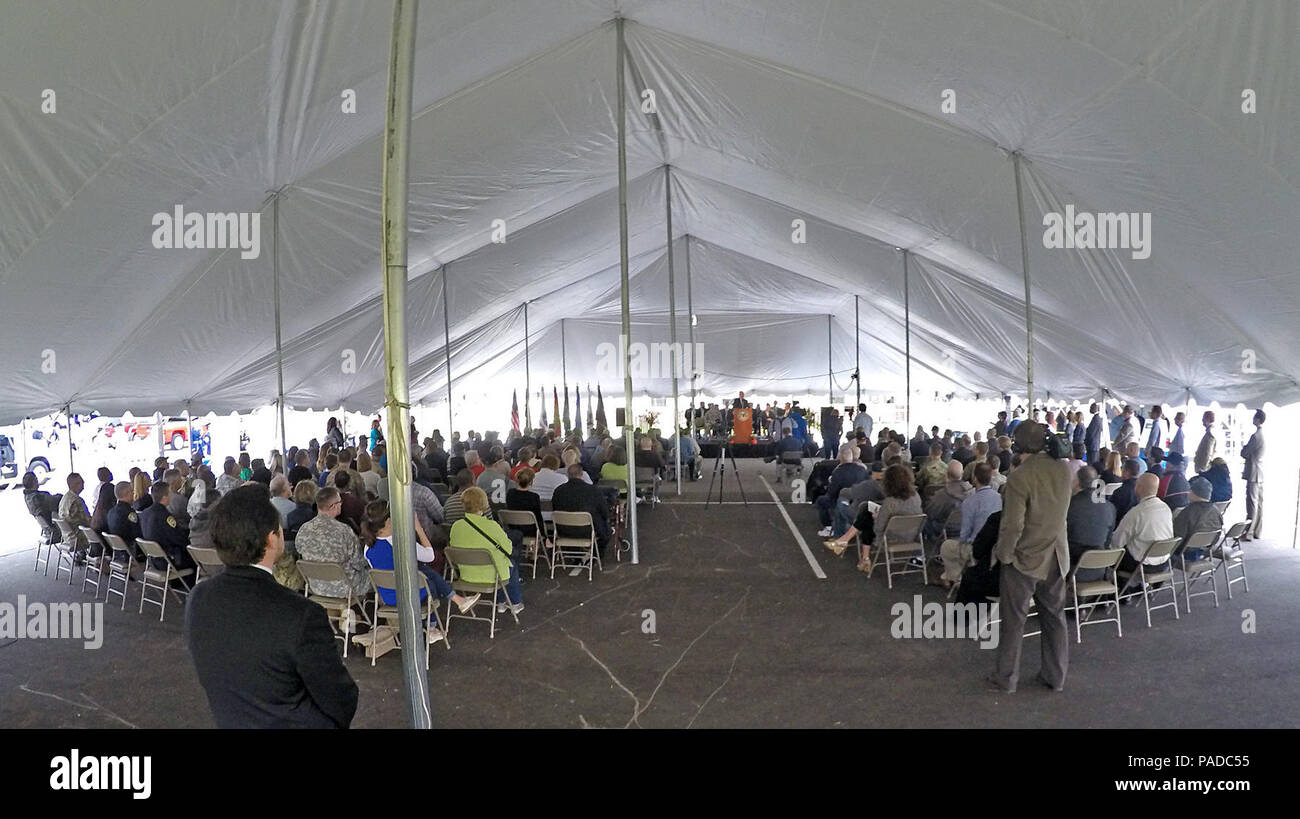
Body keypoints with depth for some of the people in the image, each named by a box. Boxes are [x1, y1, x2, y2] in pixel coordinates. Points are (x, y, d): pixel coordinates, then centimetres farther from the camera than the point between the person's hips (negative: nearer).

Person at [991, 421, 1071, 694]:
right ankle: (1056, 676, 31)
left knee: (1013, 621, 8)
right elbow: (1060, 510, 9)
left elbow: (1012, 526, -21)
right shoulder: (1064, 470, -6)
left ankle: (1007, 679, 20)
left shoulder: (1020, 477, -24)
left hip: (1024, 559, -5)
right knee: (1054, 618, 18)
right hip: (1056, 558, 6)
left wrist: (1003, 555, -8)